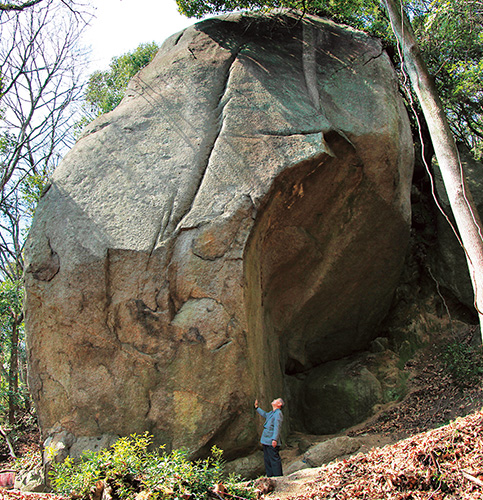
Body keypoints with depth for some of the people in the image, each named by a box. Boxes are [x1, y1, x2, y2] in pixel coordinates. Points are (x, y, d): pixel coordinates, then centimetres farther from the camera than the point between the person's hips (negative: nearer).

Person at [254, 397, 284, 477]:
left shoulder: (278, 413, -11)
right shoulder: (271, 413, 17)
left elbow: (277, 427, -20)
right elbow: (265, 415, 40)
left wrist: (274, 439, -28)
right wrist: (257, 407, 45)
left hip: (272, 443, -10)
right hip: (266, 441, 10)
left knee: (274, 460, -7)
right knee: (267, 460, 14)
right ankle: (270, 477, 23)